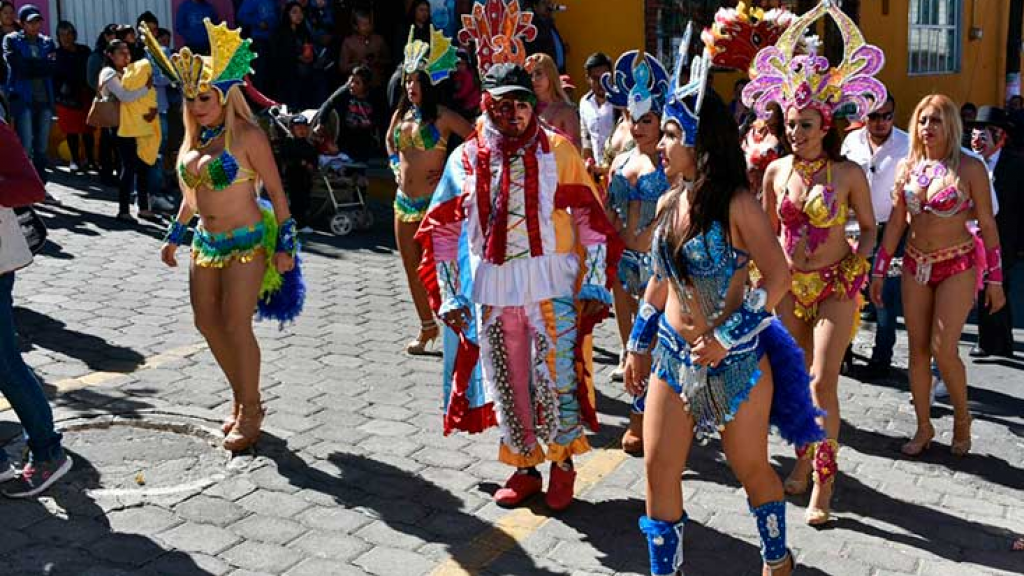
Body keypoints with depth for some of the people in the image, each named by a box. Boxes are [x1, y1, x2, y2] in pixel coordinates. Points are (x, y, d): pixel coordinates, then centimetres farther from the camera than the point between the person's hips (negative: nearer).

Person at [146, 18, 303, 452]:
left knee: (236, 325, -7)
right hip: (206, 242, 8)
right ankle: (241, 397, 27)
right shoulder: (194, 137, 9)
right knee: (207, 323, 10)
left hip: (246, 243, -8)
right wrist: (175, 236, 22)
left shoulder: (247, 135, -12)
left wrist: (284, 246, -13)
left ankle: (250, 411, 8)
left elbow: (276, 192, -10)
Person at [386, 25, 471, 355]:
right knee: (412, 269, 11)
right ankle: (427, 327, 25)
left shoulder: (443, 117, -9)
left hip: (433, 201, -7)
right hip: (404, 201, 7)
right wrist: (396, 166, 15)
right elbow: (390, 141, 30)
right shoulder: (400, 114, 10)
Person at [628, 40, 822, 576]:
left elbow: (777, 277, -19)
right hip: (672, 356, 6)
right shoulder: (668, 203, 4)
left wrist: (727, 339, -20)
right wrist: (639, 345, 16)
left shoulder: (736, 205, -16)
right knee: (658, 469, 5)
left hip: (734, 360, -5)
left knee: (751, 468, 12)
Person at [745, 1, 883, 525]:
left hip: (836, 285, -4)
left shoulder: (849, 173, -9)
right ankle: (805, 458, 30)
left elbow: (868, 227, 0)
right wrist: (764, 269, 4)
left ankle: (822, 485, -1)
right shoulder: (776, 170, 1)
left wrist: (858, 259, -17)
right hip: (790, 284, 4)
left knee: (822, 381, -10)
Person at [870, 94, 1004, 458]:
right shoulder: (907, 167, 3)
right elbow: (896, 223, 8)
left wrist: (995, 280, -4)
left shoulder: (969, 168, -8)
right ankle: (924, 427, 19)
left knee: (943, 350, -9)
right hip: (916, 265, 4)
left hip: (958, 266, -4)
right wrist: (879, 271, 7)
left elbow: (987, 225, -4)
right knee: (917, 350, 6)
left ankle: (962, 417, 17)